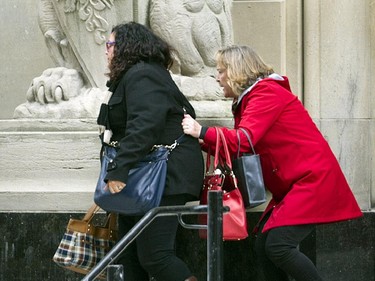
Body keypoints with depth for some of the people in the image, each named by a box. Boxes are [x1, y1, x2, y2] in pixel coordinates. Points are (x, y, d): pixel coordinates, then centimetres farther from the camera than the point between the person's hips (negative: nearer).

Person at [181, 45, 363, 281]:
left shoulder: (266, 93, -11)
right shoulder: (250, 99, 18)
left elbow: (245, 140, -23)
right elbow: (238, 150, 13)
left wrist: (202, 132, -19)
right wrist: (203, 143, 5)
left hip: (313, 180, -10)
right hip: (291, 187, 10)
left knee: (278, 245, -20)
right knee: (263, 246, 3)